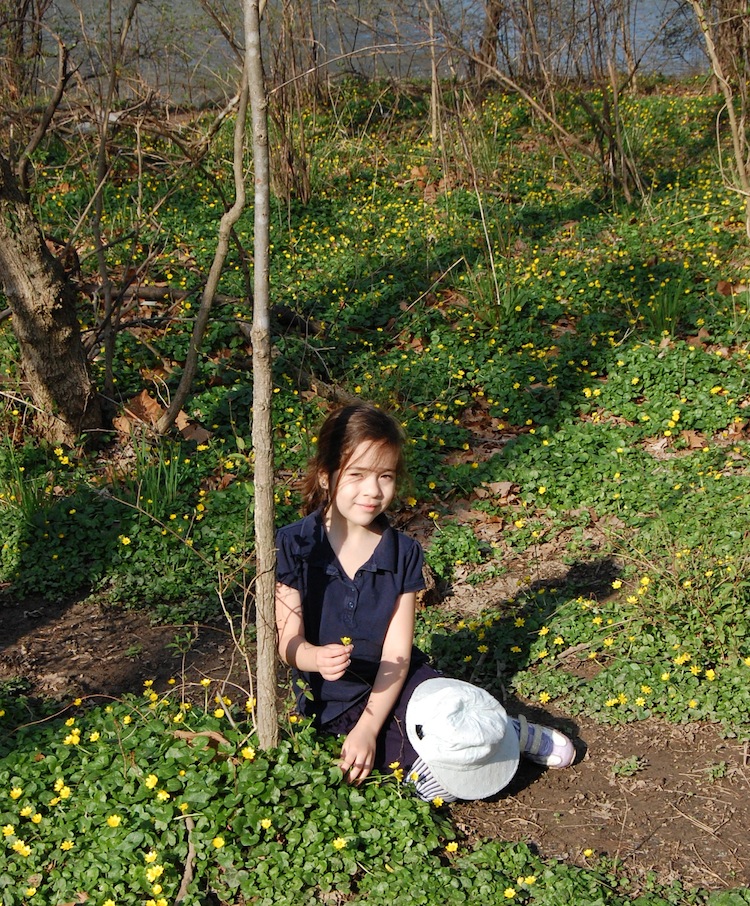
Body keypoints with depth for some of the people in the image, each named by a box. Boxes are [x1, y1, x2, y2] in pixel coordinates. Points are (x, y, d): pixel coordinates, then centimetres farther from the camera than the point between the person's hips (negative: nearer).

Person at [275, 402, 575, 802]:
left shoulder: (403, 553, -4)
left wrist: (368, 729, -18)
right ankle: (501, 733, 6)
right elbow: (289, 643, -10)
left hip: (393, 684, 2)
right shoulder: (293, 546, -10)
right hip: (332, 703, -2)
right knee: (437, 780, -22)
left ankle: (506, 732, 6)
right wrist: (318, 659, -34)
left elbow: (397, 654, -8)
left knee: (468, 734, -27)